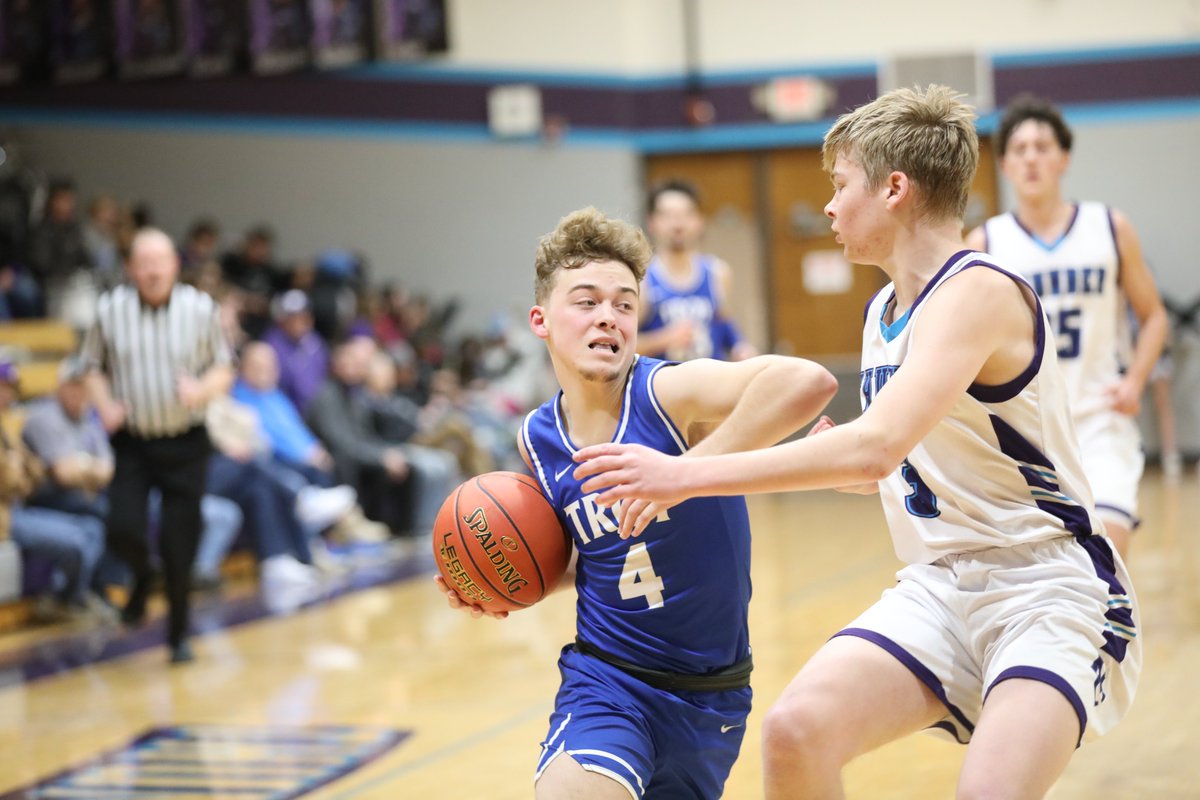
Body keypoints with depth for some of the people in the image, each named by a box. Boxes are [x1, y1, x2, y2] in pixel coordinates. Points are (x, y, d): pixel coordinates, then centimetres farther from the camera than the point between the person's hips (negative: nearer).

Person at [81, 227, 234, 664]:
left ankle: (178, 633, 21)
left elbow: (224, 369, 4)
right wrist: (105, 405, -9)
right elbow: (94, 367, 10)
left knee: (179, 547, 0)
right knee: (122, 529, -16)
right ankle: (142, 575, 22)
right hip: (132, 443, 0)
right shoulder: (110, 310, -2)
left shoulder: (200, 309, -4)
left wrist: (202, 390, -17)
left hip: (186, 444, 0)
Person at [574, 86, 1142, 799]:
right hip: (943, 584, 8)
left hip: (1050, 588, -8)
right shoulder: (885, 312, 13)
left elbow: (876, 448, -29)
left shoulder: (979, 291, -17)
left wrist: (688, 475, -26)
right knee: (796, 729, -15)